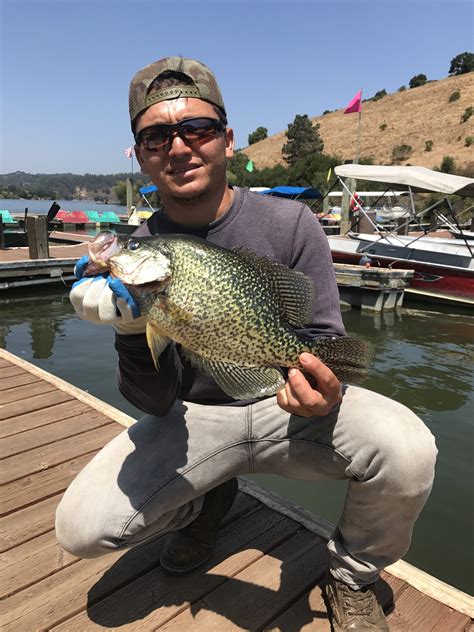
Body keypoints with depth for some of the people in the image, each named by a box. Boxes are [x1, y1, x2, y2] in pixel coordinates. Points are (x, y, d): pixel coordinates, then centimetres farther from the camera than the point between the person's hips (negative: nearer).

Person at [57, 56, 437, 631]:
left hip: (287, 409, -1)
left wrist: (323, 389, -31)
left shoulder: (289, 224, -11)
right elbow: (155, 402, -9)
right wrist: (132, 332, -30)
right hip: (196, 418, 2)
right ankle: (205, 501, 18)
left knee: (407, 449, -30)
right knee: (80, 528, -16)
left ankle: (352, 579, 6)